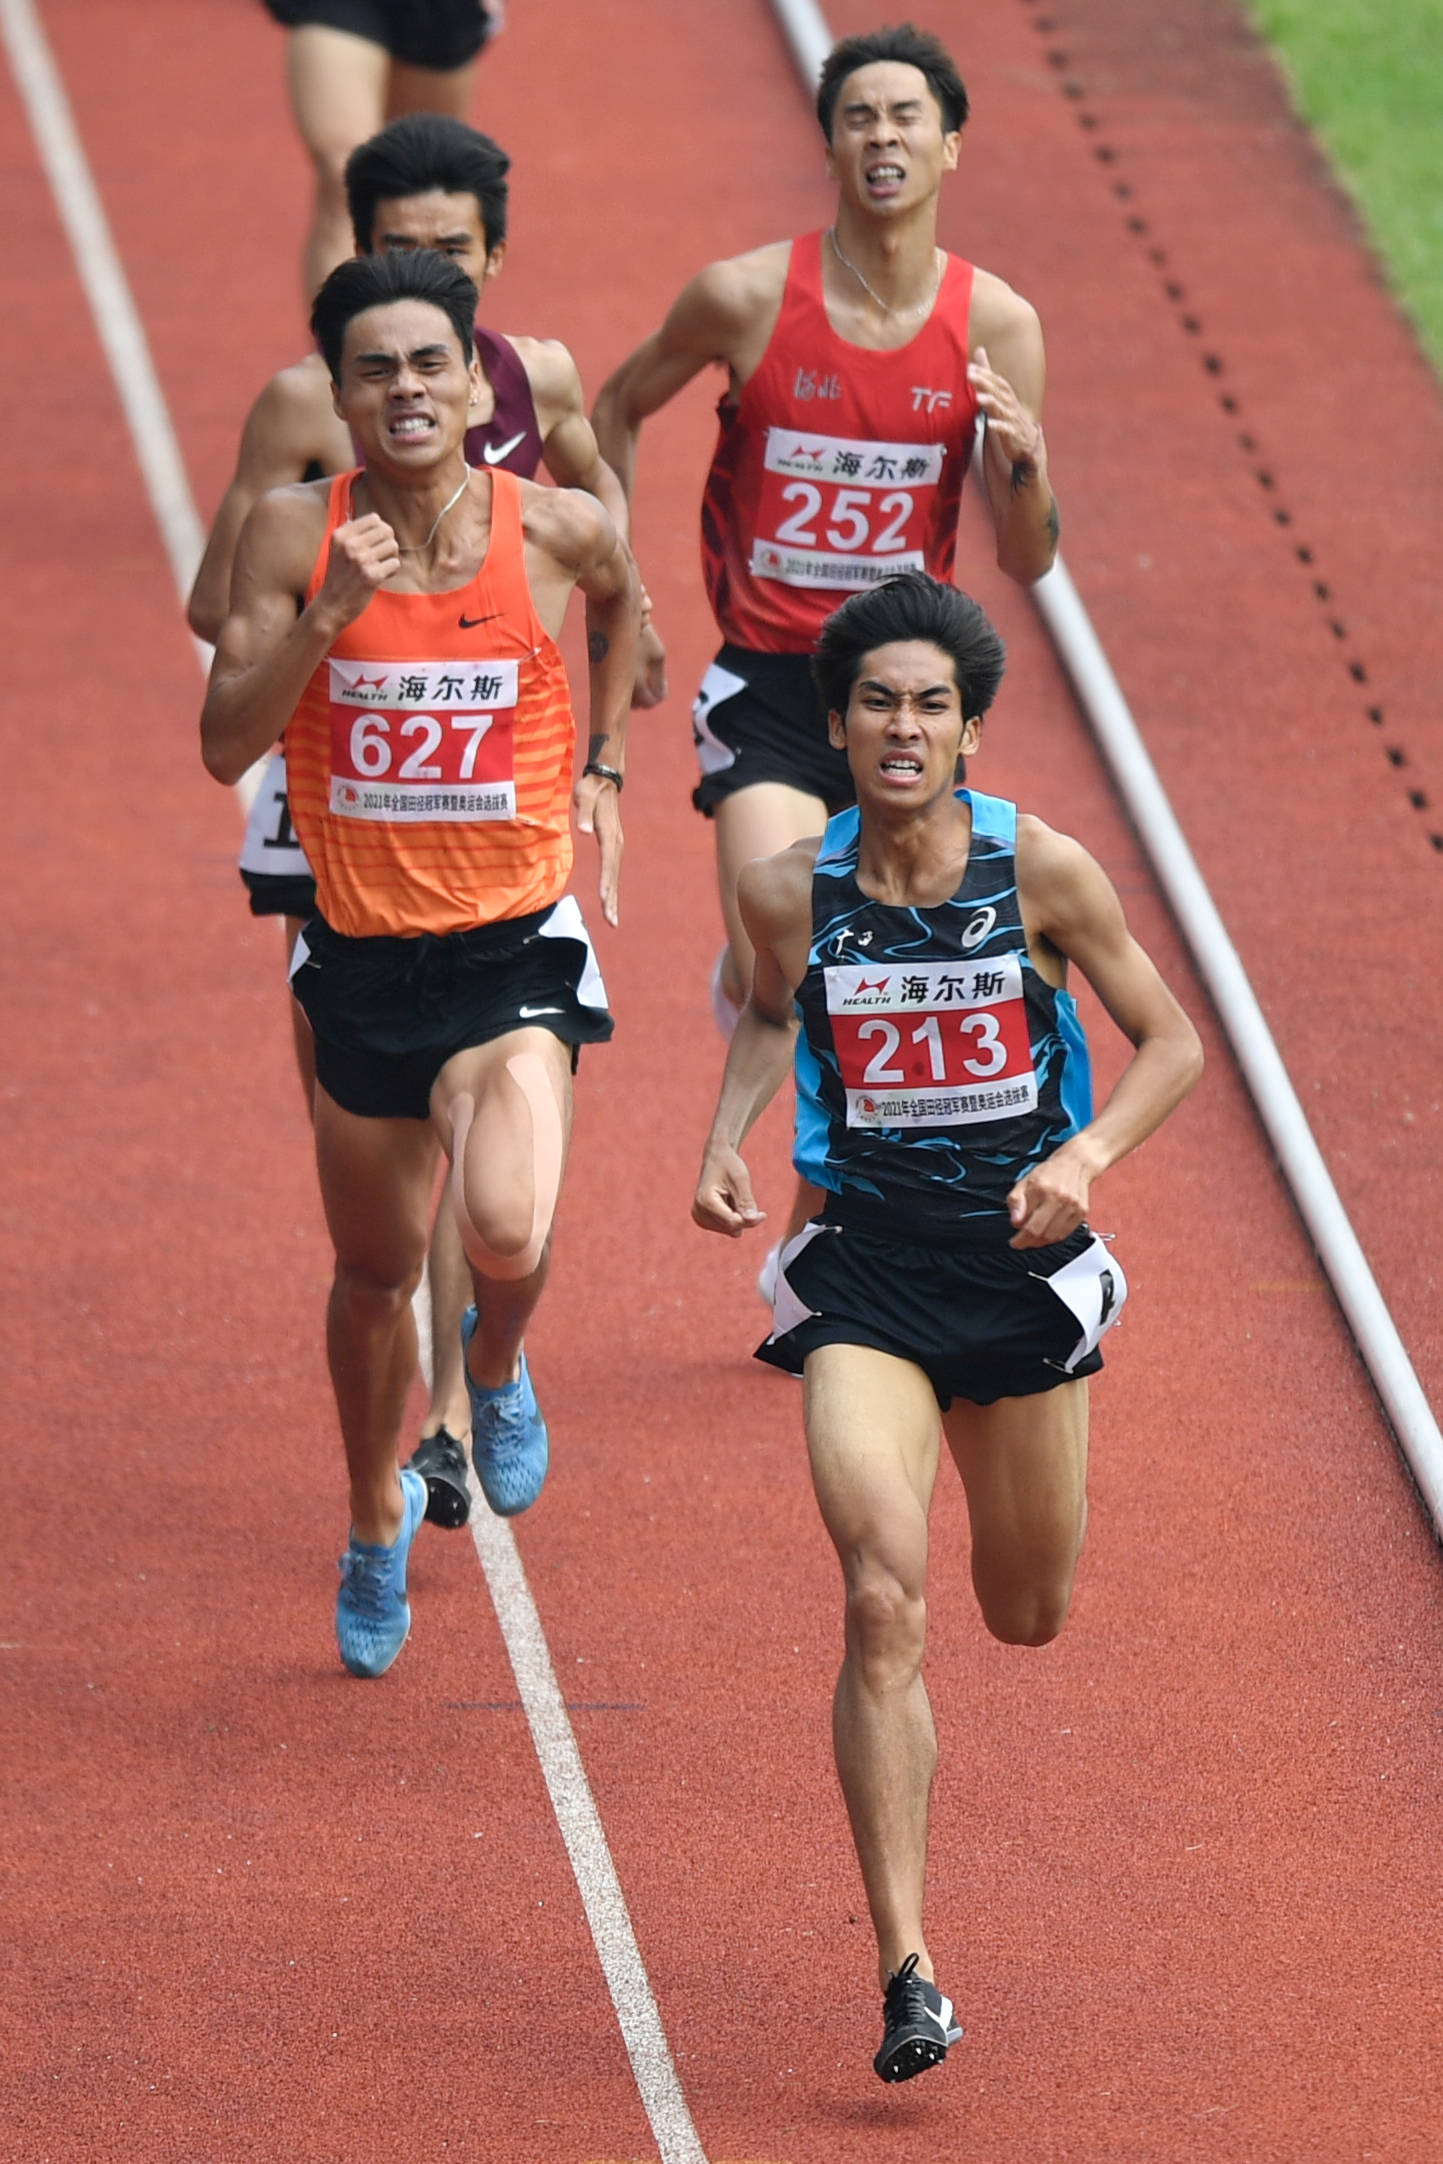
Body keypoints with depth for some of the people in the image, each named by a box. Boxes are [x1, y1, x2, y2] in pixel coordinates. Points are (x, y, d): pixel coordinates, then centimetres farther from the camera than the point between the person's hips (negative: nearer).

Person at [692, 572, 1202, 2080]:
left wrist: (1083, 1158, -18)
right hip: (866, 1275, -1)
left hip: (1021, 1264, 1)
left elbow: (1171, 1043, -1)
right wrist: (725, 1141, 0)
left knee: (1027, 1616, 17)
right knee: (884, 1605, -17)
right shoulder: (790, 892, -6)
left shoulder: (1040, 871, -11)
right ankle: (906, 1974, -16)